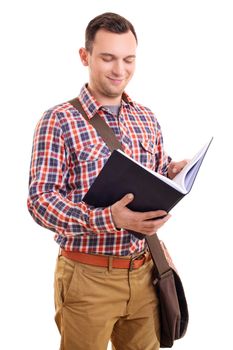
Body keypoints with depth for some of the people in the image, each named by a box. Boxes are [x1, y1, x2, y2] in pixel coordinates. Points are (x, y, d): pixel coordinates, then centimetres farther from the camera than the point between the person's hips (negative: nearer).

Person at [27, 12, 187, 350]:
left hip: (144, 270, 5)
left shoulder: (147, 119, 8)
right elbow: (40, 200, -15)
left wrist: (173, 176, -10)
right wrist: (109, 218, -29)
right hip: (88, 276, -4)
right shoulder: (59, 120, -9)